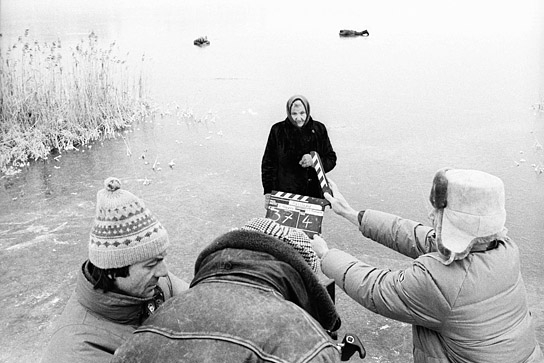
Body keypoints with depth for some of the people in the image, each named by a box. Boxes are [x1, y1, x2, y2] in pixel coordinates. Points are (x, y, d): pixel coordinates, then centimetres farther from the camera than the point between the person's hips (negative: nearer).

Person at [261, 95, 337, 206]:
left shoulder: (318, 129, 4)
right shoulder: (278, 130, 0)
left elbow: (331, 159, 8)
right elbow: (268, 163, 5)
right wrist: (268, 192, -2)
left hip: (313, 193, 1)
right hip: (284, 192, -1)